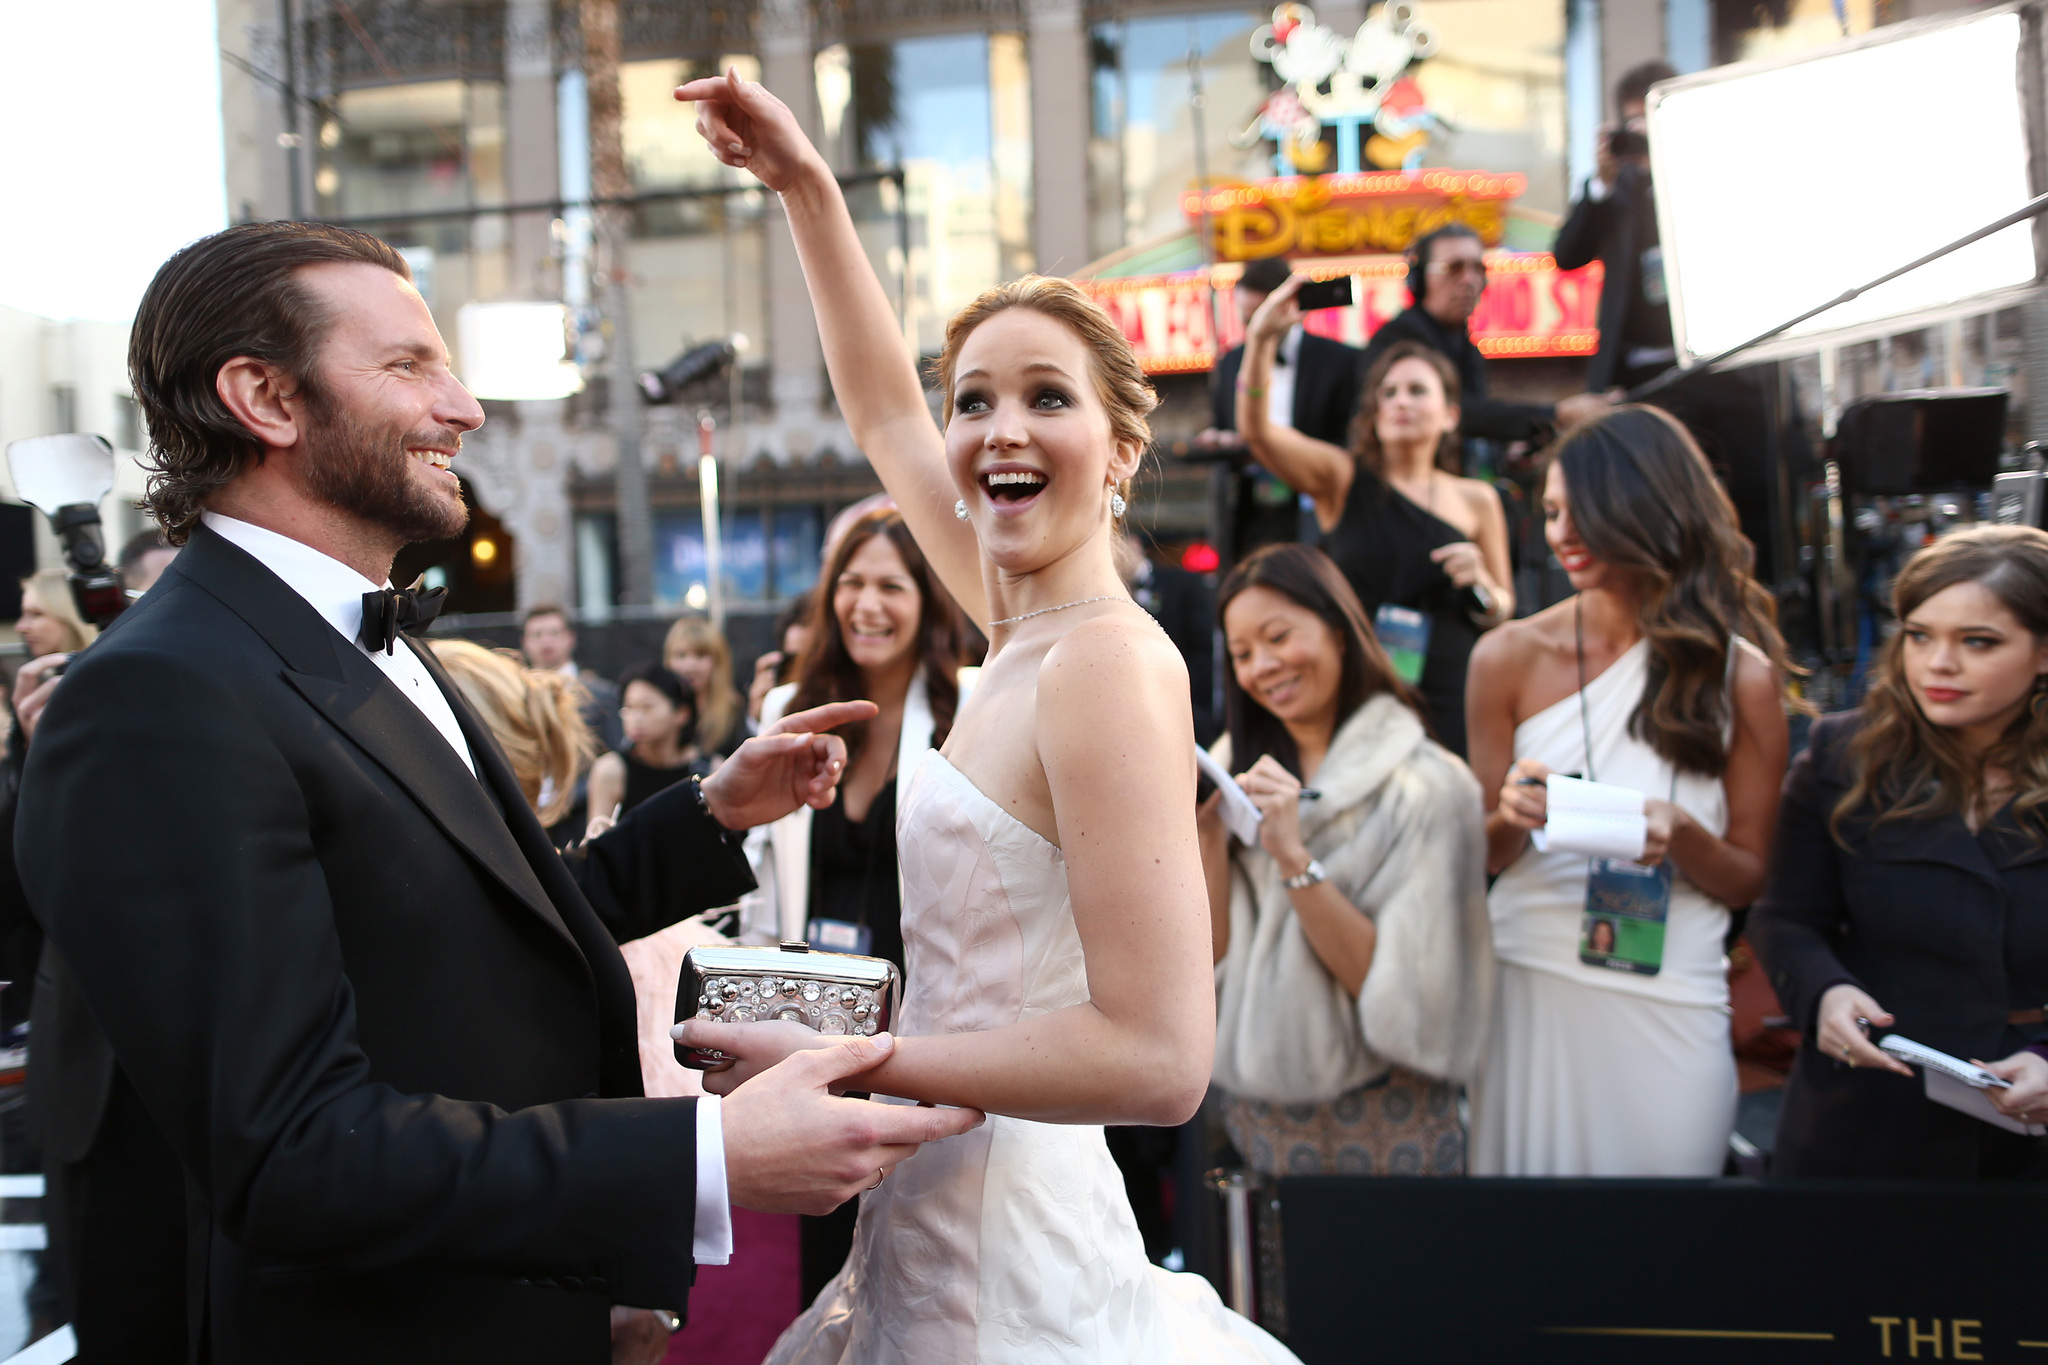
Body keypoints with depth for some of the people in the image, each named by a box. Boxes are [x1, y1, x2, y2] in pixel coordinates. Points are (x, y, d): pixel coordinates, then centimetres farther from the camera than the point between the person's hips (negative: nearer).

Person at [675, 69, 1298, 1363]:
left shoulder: (1108, 662, -20)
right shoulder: (1022, 637, 4)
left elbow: (1159, 1057, -25)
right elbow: (885, 413, 19)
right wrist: (806, 185, 18)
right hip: (936, 1229, 8)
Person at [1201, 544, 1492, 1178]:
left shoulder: (1426, 783, -12)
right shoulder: (1237, 765, 3)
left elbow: (1392, 988, -17)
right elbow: (1214, 954, -2)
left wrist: (1294, 858, -24)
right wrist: (1207, 829, -14)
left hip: (1382, 1123, -4)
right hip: (1253, 1108, 4)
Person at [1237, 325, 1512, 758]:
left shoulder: (1476, 501, 9)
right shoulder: (1341, 478, 4)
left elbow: (1503, 613, 16)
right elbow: (1257, 430, -12)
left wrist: (1481, 584, -6)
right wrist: (1261, 340, -26)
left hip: (1445, 701, 2)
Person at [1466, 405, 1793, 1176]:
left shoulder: (1739, 674, 1)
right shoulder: (1511, 657, 1)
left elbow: (1750, 881, 5)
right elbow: (1480, 858, 6)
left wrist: (1681, 836, -14)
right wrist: (1509, 819, -15)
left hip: (1669, 1011, 0)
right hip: (1525, 991, 1)